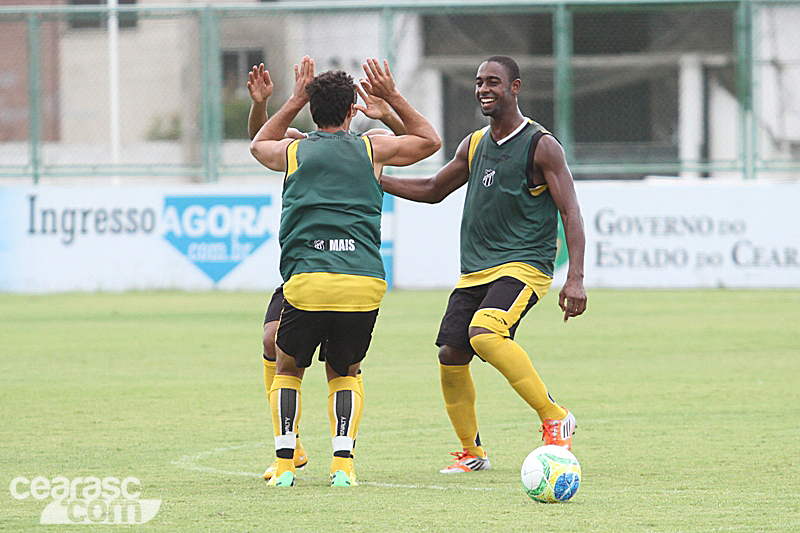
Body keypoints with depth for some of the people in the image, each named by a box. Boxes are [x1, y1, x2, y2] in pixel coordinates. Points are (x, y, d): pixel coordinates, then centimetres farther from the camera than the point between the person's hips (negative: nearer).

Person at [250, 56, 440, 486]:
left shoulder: (293, 152, 13)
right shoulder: (372, 149, 12)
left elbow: (259, 145, 39)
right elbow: (429, 141, 31)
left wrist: (294, 101, 39)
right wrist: (393, 98, 31)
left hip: (307, 281, -1)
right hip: (366, 282, 1)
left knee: (287, 369, 21)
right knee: (344, 373, 20)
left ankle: (284, 463, 7)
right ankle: (342, 463, 0)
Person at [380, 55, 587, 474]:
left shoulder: (541, 146, -6)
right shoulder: (474, 145, 14)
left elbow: (570, 214, -10)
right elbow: (433, 190, 28)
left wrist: (575, 278, -20)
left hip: (523, 266, -7)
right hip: (474, 272, 7)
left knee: (485, 333, -31)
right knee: (450, 355, 0)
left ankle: (555, 417, -21)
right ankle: (471, 452, 18)